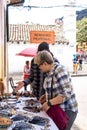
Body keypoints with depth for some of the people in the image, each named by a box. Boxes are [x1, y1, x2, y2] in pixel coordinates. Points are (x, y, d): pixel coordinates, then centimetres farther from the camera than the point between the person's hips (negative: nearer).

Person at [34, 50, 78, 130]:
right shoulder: (49, 72, 6)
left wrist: (49, 103, -25)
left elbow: (66, 94, -26)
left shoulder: (59, 71, -22)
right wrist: (46, 95, 8)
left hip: (67, 111, -8)